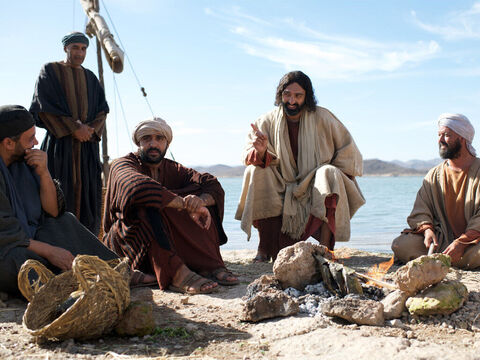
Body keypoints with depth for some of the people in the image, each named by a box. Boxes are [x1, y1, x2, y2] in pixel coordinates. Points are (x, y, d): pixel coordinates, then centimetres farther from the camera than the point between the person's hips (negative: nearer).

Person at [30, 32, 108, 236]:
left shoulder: (90, 78, 18)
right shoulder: (50, 71, 4)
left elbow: (102, 109, 10)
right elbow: (46, 106, -7)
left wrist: (91, 129, -10)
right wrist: (74, 128, -13)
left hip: (87, 143, 4)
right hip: (60, 142, -4)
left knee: (87, 190, 0)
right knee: (59, 194, -9)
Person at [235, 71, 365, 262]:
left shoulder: (322, 118, -5)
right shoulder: (267, 121, -1)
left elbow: (348, 152, 1)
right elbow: (249, 157, -8)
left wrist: (331, 177, -9)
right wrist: (261, 152, -30)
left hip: (315, 187, -1)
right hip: (281, 188, 1)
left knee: (329, 173, -30)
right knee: (255, 172, -23)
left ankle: (325, 246, -31)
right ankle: (264, 246, -20)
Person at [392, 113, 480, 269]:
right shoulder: (434, 175, 14)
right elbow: (420, 211, 7)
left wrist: (462, 242, -21)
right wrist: (427, 230, -16)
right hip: (440, 240, 3)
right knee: (400, 246, -21)